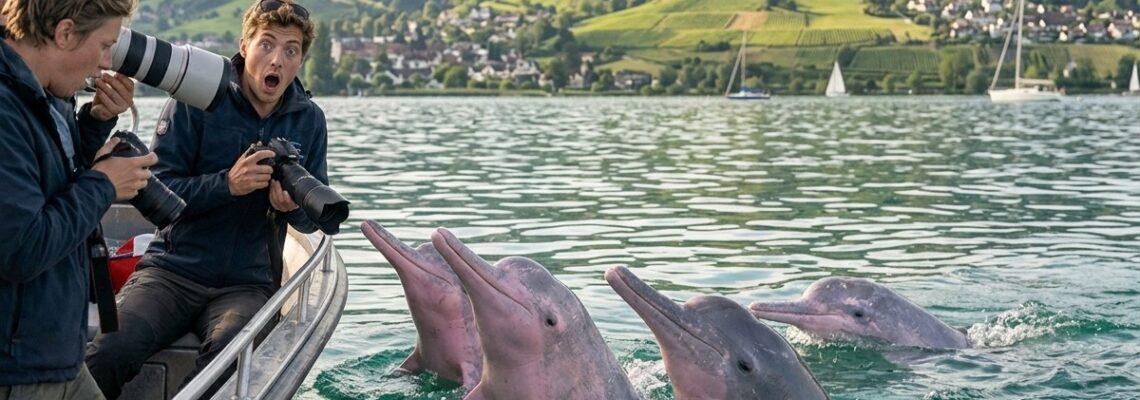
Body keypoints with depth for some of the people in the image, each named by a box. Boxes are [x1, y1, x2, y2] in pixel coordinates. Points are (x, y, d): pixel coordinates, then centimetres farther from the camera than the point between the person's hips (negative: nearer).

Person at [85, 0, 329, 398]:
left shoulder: (309, 120, 7)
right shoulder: (197, 101, -3)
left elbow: (315, 218, 11)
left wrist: (294, 206, -13)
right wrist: (227, 184, -22)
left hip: (246, 284, 2)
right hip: (173, 271, -1)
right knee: (109, 351, -29)